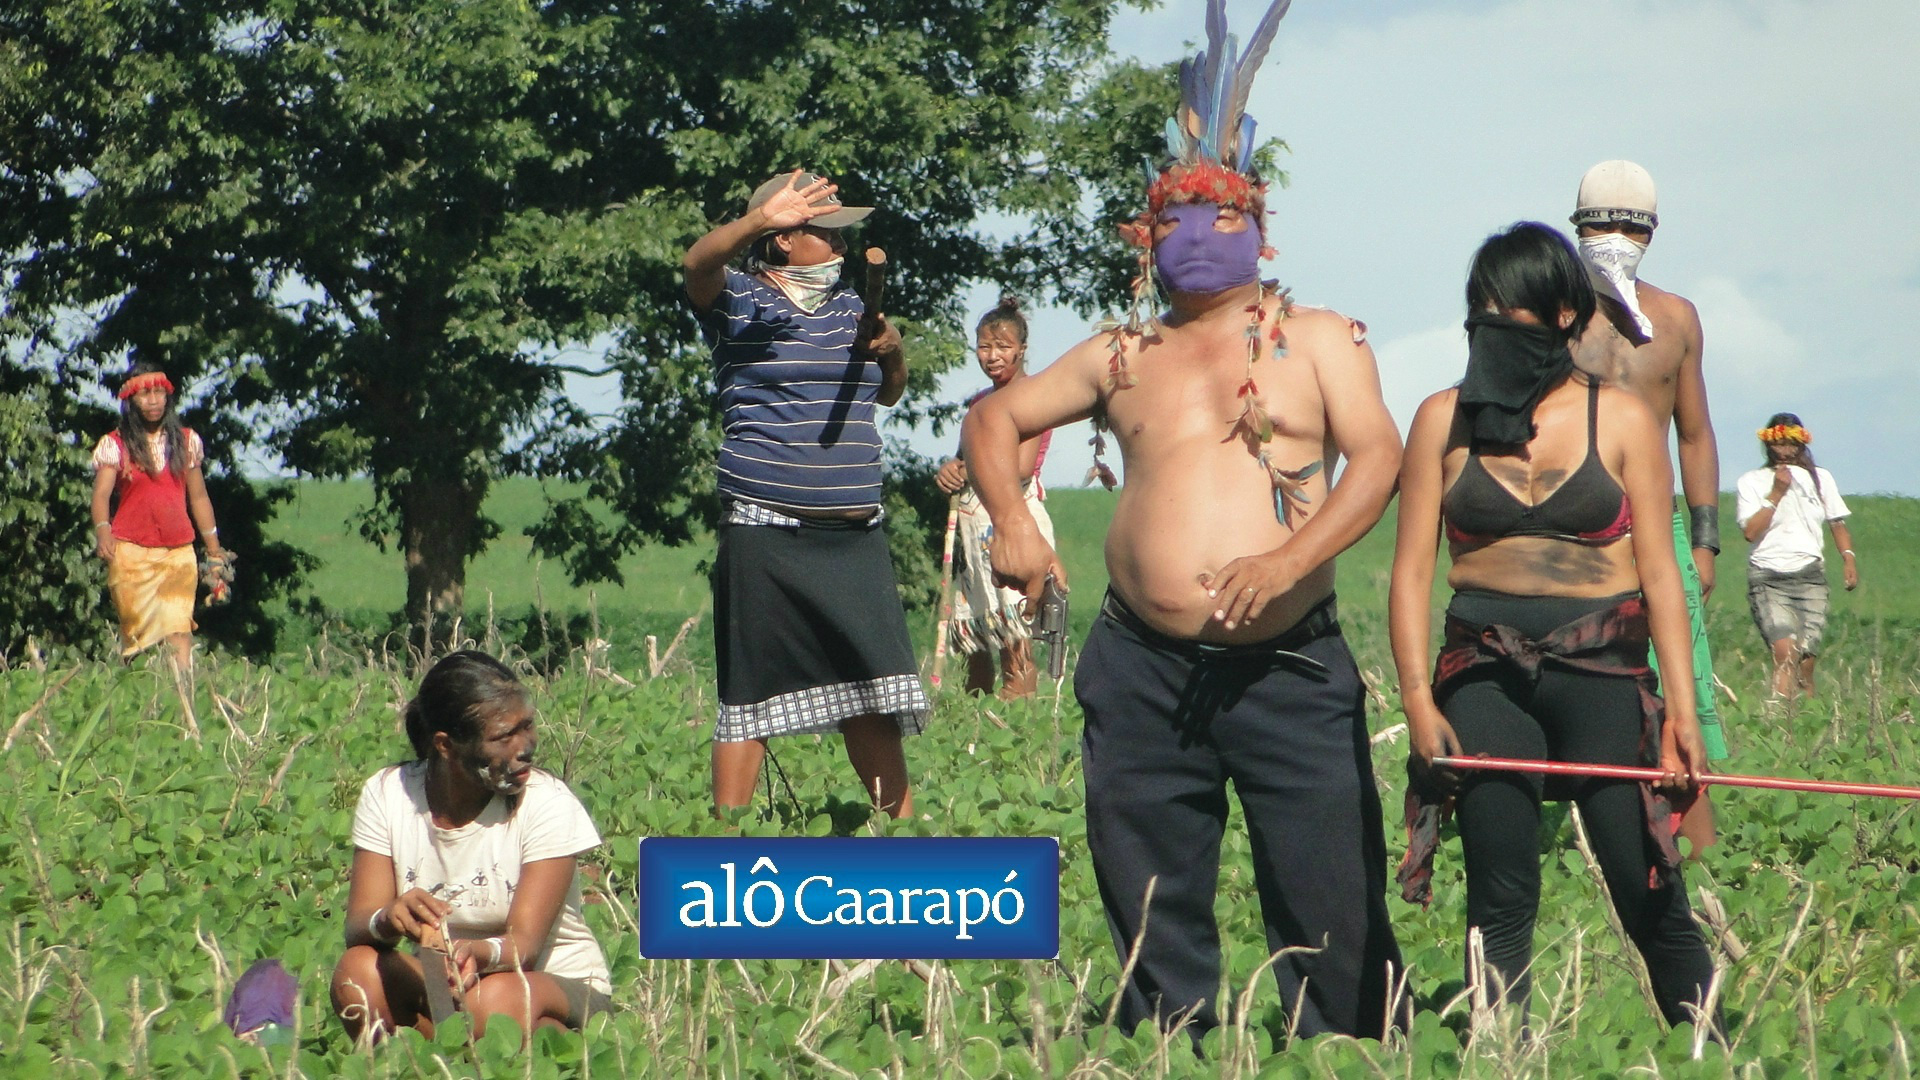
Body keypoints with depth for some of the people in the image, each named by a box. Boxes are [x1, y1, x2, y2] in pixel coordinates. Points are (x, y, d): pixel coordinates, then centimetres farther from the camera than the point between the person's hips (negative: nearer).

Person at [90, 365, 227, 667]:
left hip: (178, 553, 1)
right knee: (137, 631, -2)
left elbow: (198, 497, 18)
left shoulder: (186, 441, 11)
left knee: (178, 631, -12)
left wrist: (214, 549, 18)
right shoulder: (115, 445, 3)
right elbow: (101, 494, -9)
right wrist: (102, 530, -29)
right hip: (131, 552, -1)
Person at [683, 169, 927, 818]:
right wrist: (759, 220, -40)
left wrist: (891, 349, 6)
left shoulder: (850, 306, 17)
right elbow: (696, 264, -23)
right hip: (765, 538, -5)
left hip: (855, 536, 6)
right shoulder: (739, 302, -1)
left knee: (874, 691, 8)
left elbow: (888, 394, 28)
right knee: (750, 697, -3)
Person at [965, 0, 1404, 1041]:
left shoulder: (1317, 338, 8)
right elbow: (995, 416, 23)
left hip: (1290, 665, -3)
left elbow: (1377, 456, -6)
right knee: (1152, 914, 7)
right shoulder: (1123, 356, 16)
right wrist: (1009, 518, 3)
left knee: (1330, 906, -6)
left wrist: (1290, 560, -21)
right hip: (1143, 672, 3)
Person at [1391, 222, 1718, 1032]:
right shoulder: (1445, 419, 6)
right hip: (1486, 680, 1)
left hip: (1602, 673, -1)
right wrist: (1417, 699, -6)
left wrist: (1683, 707, -4)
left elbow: (1659, 572, 3)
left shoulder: (1621, 420, 4)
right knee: (1500, 900, -1)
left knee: (1650, 896, -4)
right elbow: (1412, 568, 5)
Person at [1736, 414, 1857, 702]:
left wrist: (1849, 558, 4)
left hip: (1810, 576, 3)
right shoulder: (1751, 482, 5)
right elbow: (1751, 531, -6)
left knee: (1806, 660, -7)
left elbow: (1837, 523, 19)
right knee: (1786, 652, -23)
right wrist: (1777, 493, -9)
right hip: (1768, 578, -3)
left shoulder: (1819, 478, 15)